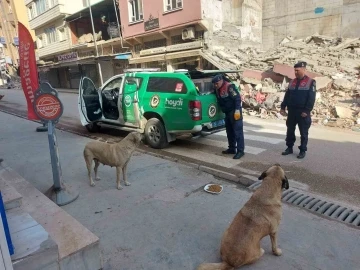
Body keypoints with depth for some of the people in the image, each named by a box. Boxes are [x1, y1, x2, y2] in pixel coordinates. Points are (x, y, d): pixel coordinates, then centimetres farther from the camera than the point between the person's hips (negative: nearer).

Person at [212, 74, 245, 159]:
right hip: (227, 113, 9)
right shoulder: (217, 89, 10)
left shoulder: (229, 87, -15)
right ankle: (232, 148, 24)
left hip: (234, 112, -9)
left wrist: (237, 110, -24)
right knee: (229, 131, 14)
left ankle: (240, 151, -6)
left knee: (238, 131, -8)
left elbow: (237, 98, -19)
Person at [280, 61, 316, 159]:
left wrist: (307, 111, -17)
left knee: (303, 133, 3)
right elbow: (287, 96, 13)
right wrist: (283, 107, 4)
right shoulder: (292, 82, 11)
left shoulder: (310, 82, -4)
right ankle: (289, 148, 23)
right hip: (291, 111, 5)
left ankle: (303, 150, 13)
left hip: (303, 112, -5)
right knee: (290, 130, 11)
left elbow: (311, 98, -11)